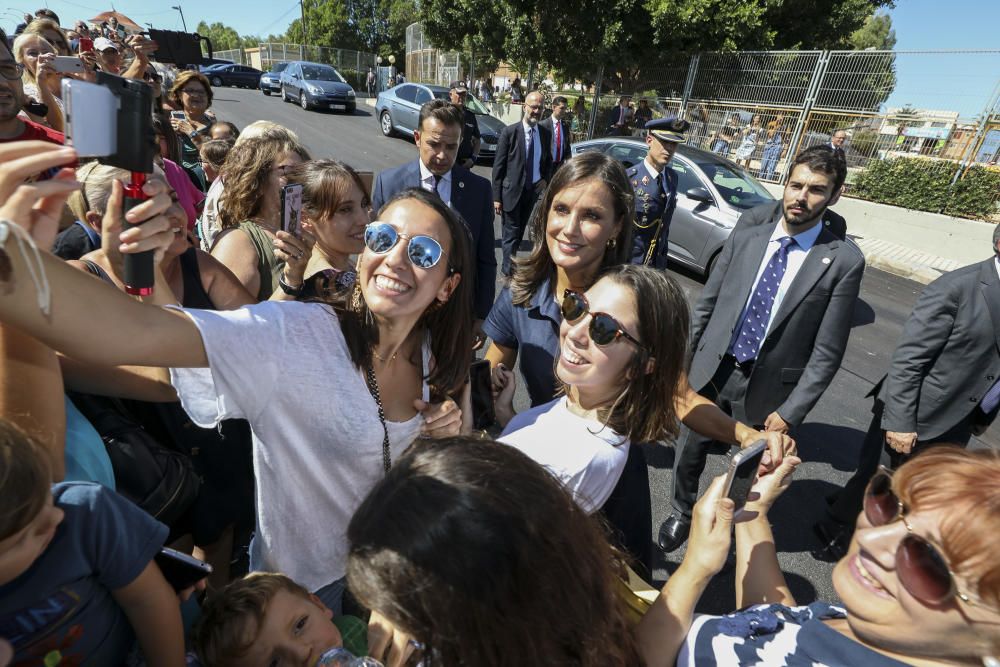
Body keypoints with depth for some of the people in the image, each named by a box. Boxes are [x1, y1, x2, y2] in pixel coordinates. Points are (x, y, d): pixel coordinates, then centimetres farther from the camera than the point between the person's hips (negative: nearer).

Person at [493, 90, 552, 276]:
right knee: (511, 233, 1)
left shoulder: (545, 134, 4)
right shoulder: (509, 132, -10)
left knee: (520, 231, 17)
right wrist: (497, 197, -13)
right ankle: (509, 270, 11)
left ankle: (510, 265, 32)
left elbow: (548, 161, 18)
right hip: (512, 191, -5)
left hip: (534, 190, 5)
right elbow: (498, 166, -10)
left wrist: (545, 181, -1)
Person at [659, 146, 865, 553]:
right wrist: (684, 360, 3)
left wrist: (791, 412, -11)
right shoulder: (748, 233, -3)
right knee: (689, 454, 18)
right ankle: (681, 515, 45)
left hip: (765, 387, -2)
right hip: (711, 371, 2)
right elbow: (706, 303, 2)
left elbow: (827, 351, -9)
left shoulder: (844, 261, -11)